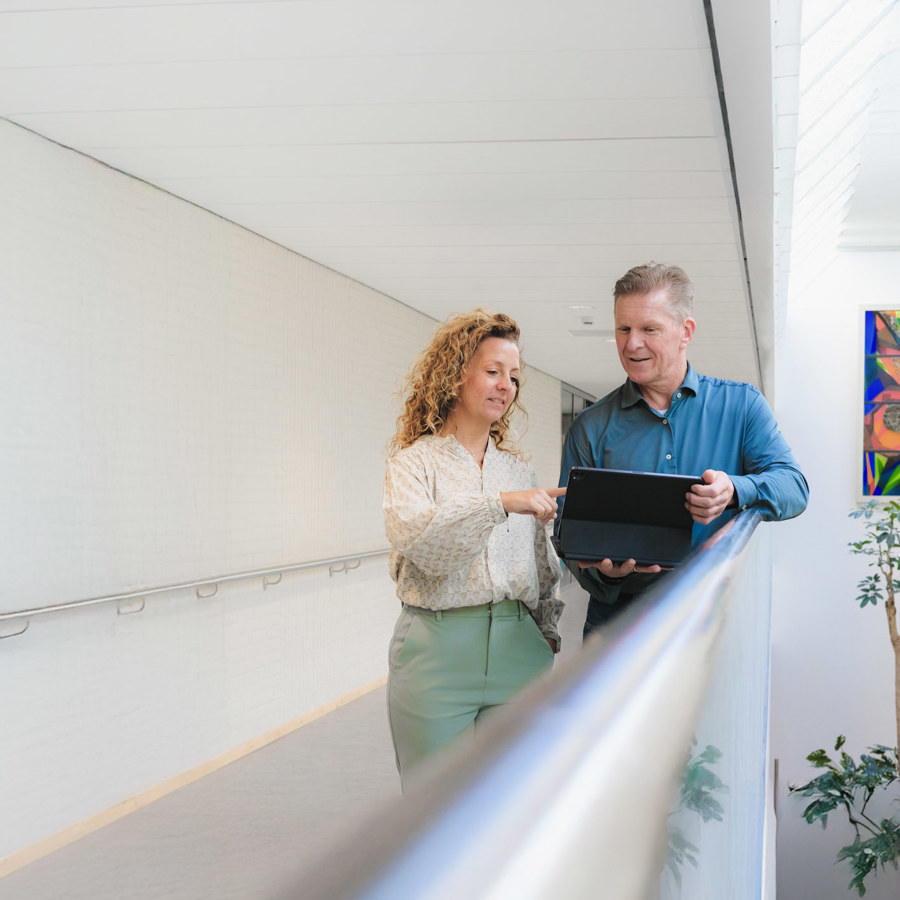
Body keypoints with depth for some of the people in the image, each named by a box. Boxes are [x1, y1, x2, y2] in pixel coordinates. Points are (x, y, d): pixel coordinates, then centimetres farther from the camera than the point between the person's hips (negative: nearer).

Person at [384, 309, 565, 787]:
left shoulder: (518, 469, 15)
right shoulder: (414, 462, 0)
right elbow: (410, 532, -20)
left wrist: (547, 630, 10)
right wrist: (501, 504, -27)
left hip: (517, 650, 4)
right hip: (437, 651, -4)